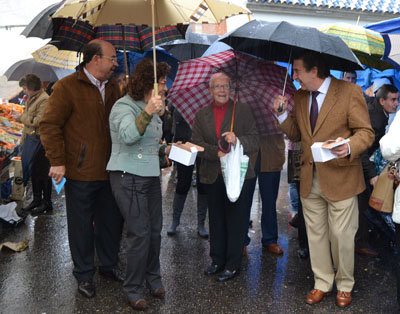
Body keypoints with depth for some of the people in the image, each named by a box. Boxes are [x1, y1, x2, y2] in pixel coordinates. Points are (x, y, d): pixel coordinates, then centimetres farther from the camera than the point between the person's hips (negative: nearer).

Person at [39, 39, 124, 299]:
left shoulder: (113, 88, 11)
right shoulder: (67, 87, -9)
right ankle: (84, 275, 24)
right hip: (81, 173, -6)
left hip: (109, 171, 6)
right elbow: (49, 125, -10)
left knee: (112, 220, 15)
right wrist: (57, 161, -14)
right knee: (82, 225, 7)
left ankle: (109, 264, 35)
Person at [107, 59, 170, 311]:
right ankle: (134, 290, 7)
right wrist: (148, 112, -46)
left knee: (155, 230, 9)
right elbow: (128, 135, -35)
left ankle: (153, 278, 26)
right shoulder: (124, 106, -13)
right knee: (140, 233, -8)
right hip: (128, 176, -8)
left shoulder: (150, 107, 16)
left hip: (150, 175, 8)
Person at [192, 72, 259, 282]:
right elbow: (196, 144, 2)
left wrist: (237, 140, -22)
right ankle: (217, 261, 27)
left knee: (236, 220, 2)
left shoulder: (243, 111, 2)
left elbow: (254, 142, -3)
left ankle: (233, 265, 13)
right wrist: (217, 153, -14)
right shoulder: (201, 115, 10)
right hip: (212, 176, 3)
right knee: (216, 220, 13)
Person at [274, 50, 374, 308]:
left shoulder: (350, 92, -8)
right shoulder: (300, 97, 9)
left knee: (342, 237, 5)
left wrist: (349, 147, -30)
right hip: (310, 180, 5)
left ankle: (345, 285, 28)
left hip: (341, 179, -5)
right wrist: (282, 114, -3)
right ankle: (322, 283, 31)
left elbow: (365, 132, -9)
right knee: (316, 235, 14)